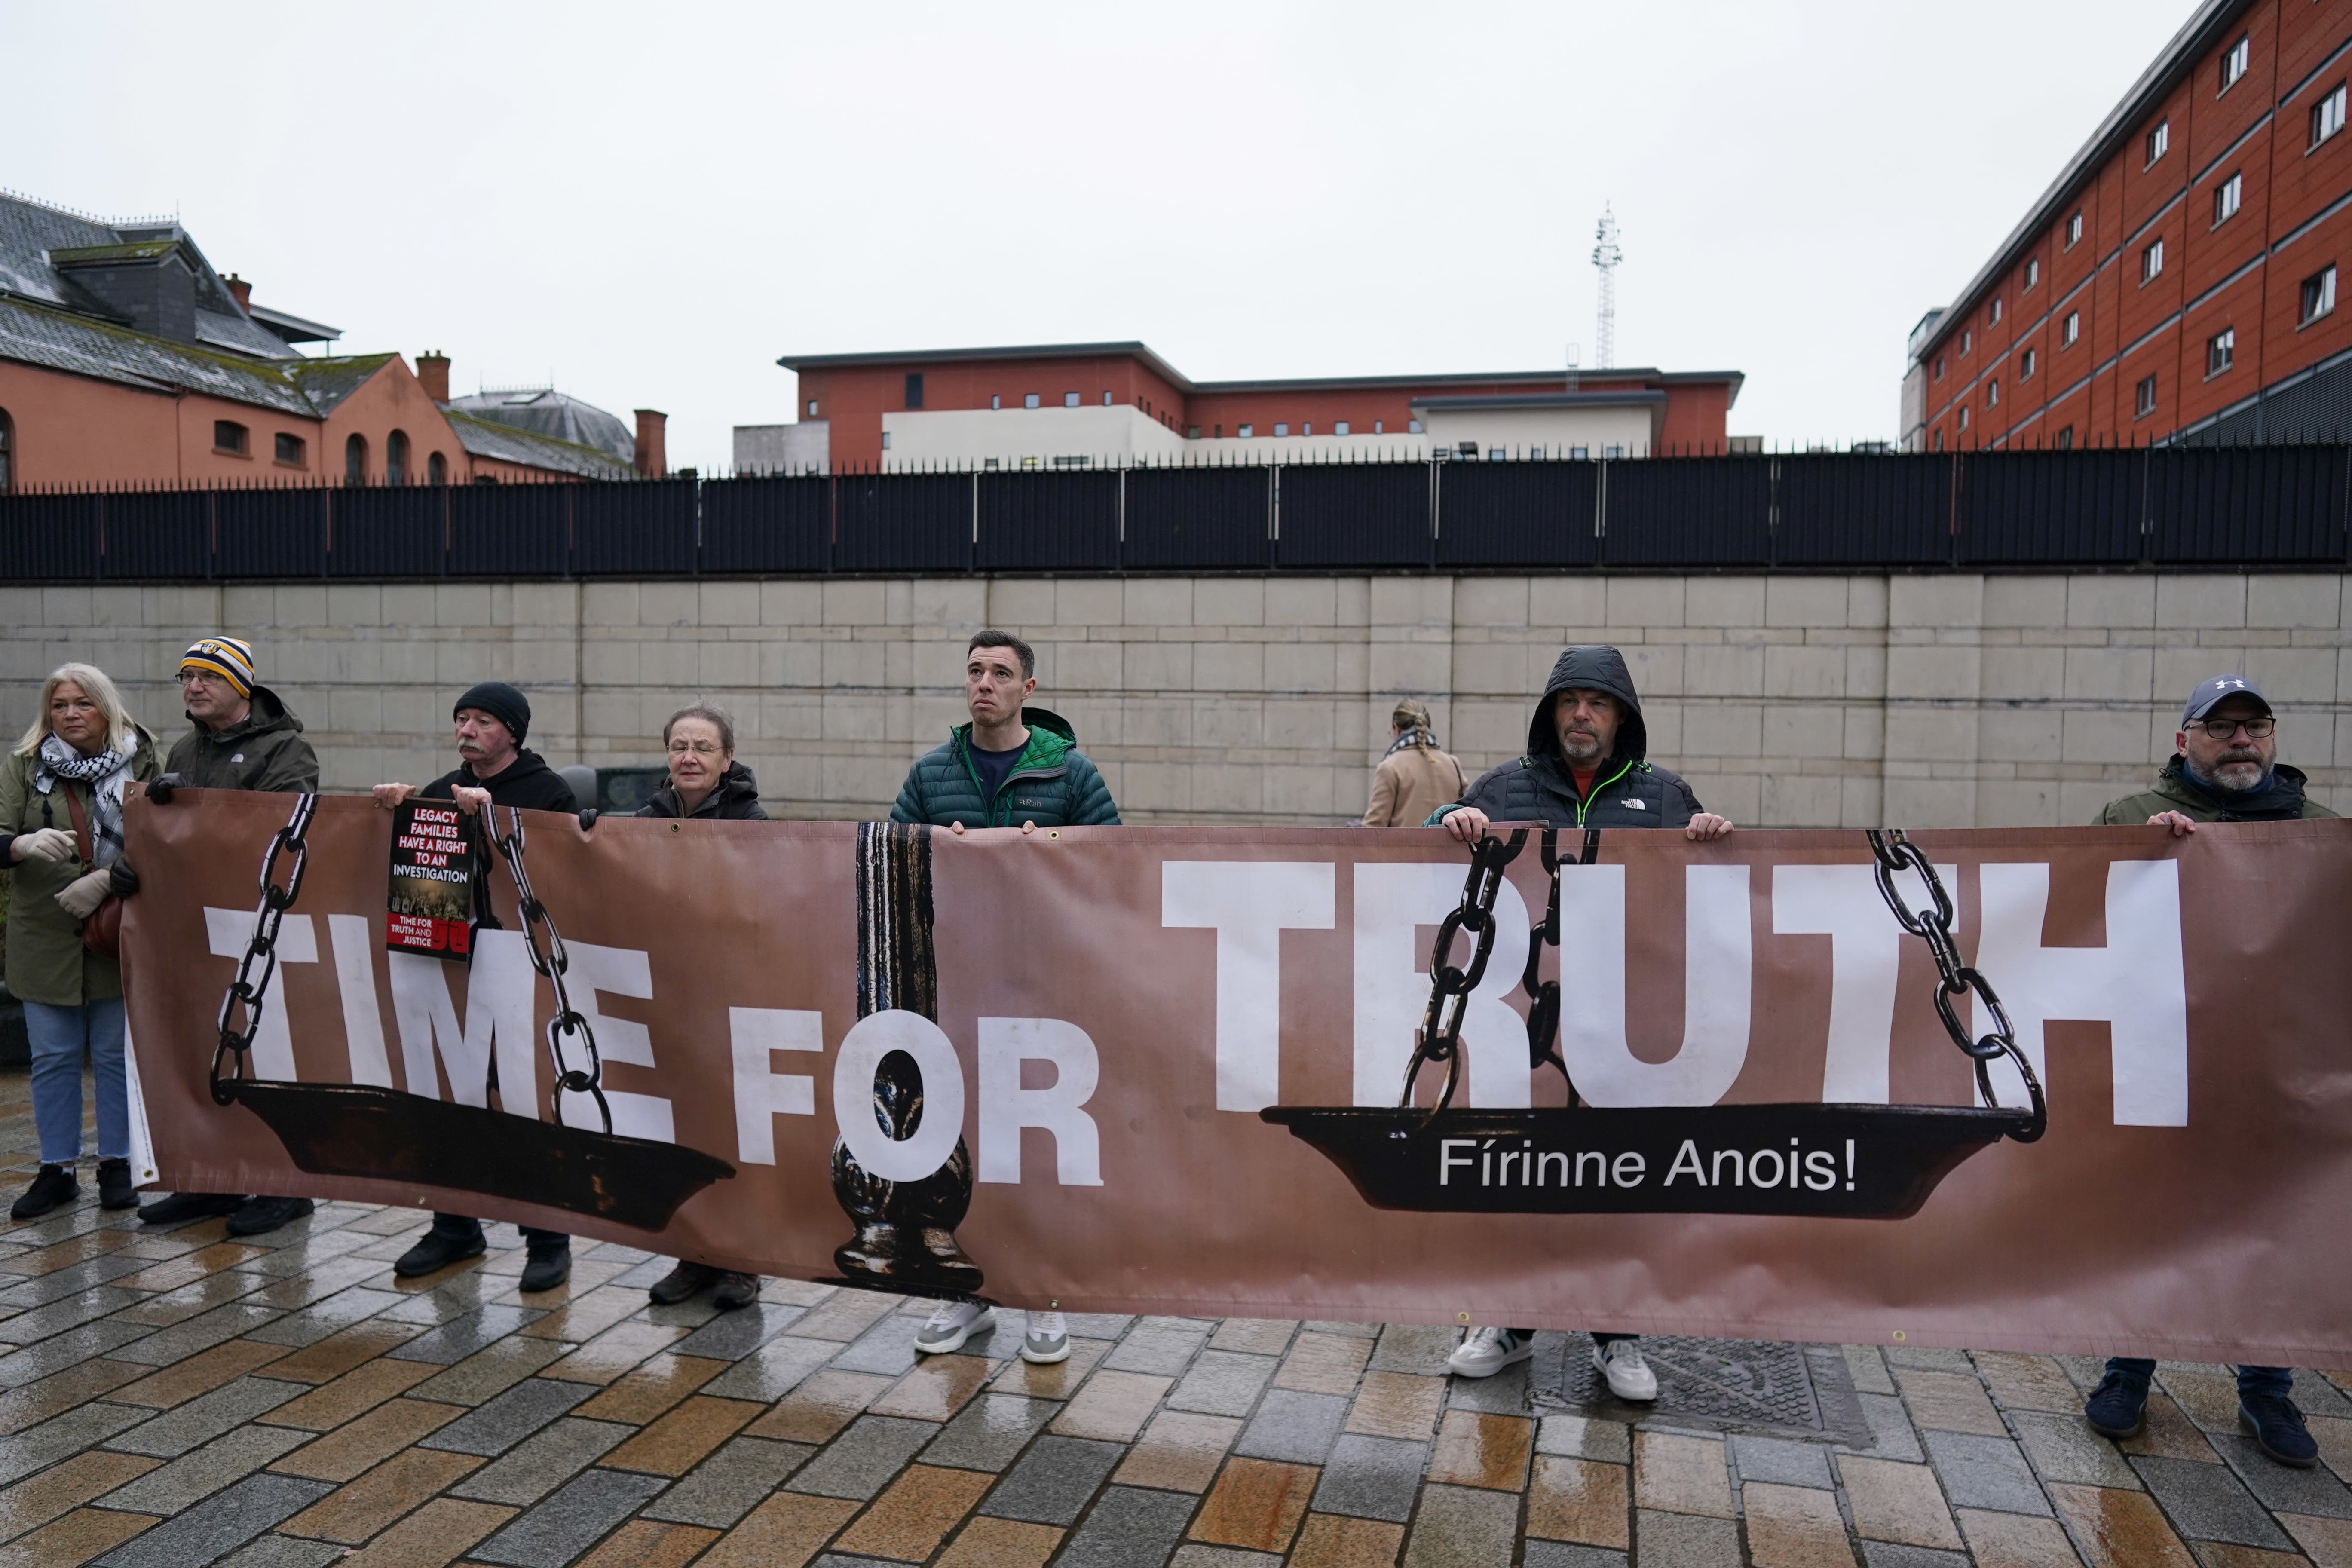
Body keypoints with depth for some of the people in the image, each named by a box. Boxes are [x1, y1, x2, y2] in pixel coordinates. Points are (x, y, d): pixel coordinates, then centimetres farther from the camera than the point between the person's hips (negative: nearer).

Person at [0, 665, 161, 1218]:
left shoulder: (141, 765, 0)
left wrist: (108, 880, -19)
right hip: (45, 939, 1)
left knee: (116, 1055, 6)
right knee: (52, 1058, 8)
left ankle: (117, 1164, 17)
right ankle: (57, 1170, 18)